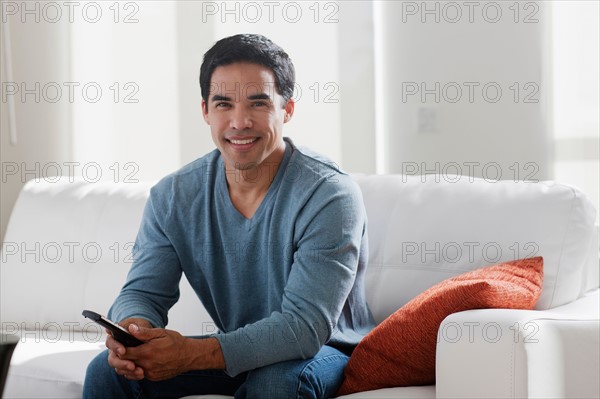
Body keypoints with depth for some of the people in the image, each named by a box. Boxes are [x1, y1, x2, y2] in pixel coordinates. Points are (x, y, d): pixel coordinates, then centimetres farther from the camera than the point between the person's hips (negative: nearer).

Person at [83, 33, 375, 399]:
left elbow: (306, 325, -30)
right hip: (234, 351, 4)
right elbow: (143, 291, -5)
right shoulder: (173, 197, -4)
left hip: (326, 351, -4)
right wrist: (134, 328, -33)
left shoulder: (329, 196, -22)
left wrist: (194, 354, -41)